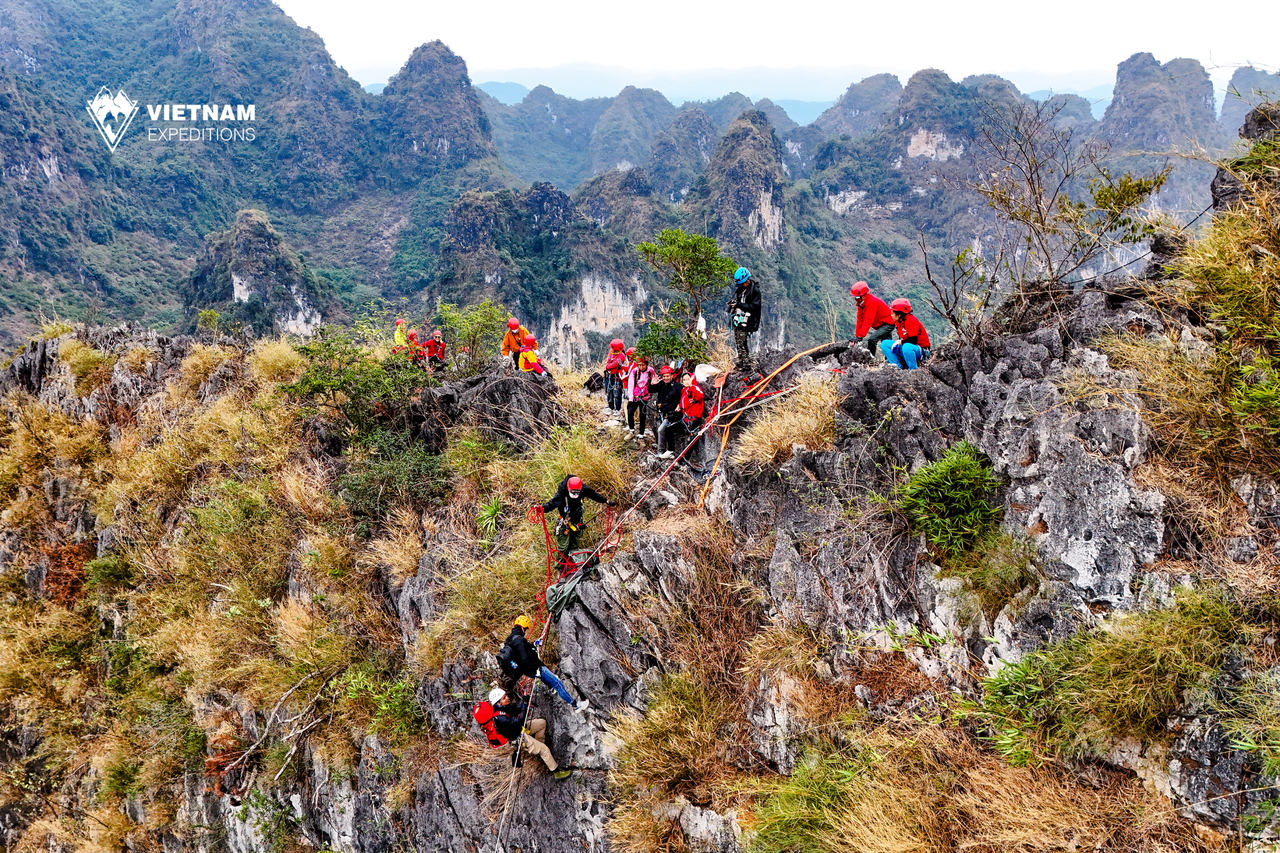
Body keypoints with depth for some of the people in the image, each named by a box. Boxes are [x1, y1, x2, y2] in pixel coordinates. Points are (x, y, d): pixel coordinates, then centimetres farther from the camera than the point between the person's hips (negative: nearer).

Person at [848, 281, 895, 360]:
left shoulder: (872, 301, -27)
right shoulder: (861, 303, 0)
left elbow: (868, 320, -34)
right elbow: (860, 320, 1)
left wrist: (860, 336, -38)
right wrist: (857, 335, -5)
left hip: (887, 324, -10)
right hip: (880, 325, 10)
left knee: (872, 339, -26)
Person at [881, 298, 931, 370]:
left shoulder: (911, 320, -20)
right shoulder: (898, 322, 7)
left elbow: (913, 340, -25)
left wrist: (901, 342, -16)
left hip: (921, 349, -9)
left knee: (906, 347, -44)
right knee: (884, 344, 0)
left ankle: (913, 369, -25)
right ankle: (898, 366, -5)